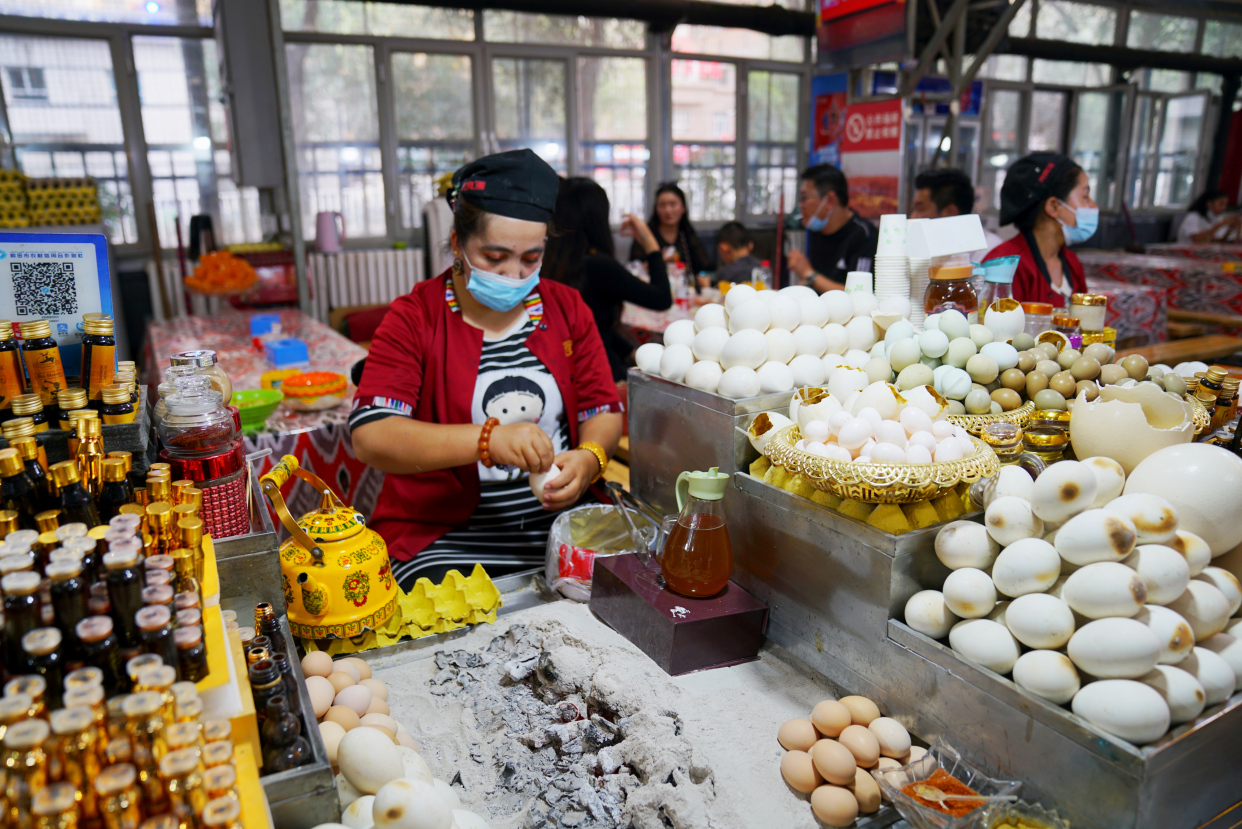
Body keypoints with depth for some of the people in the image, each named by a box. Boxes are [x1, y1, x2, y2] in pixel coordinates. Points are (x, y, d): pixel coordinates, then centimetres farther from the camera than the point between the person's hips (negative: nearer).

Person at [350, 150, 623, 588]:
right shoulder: (414, 318, -4)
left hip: (561, 527, 4)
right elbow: (369, 437, -16)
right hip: (443, 541, -3)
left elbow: (604, 411, 10)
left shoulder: (567, 308, 9)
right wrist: (488, 439, -29)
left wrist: (589, 458, -13)